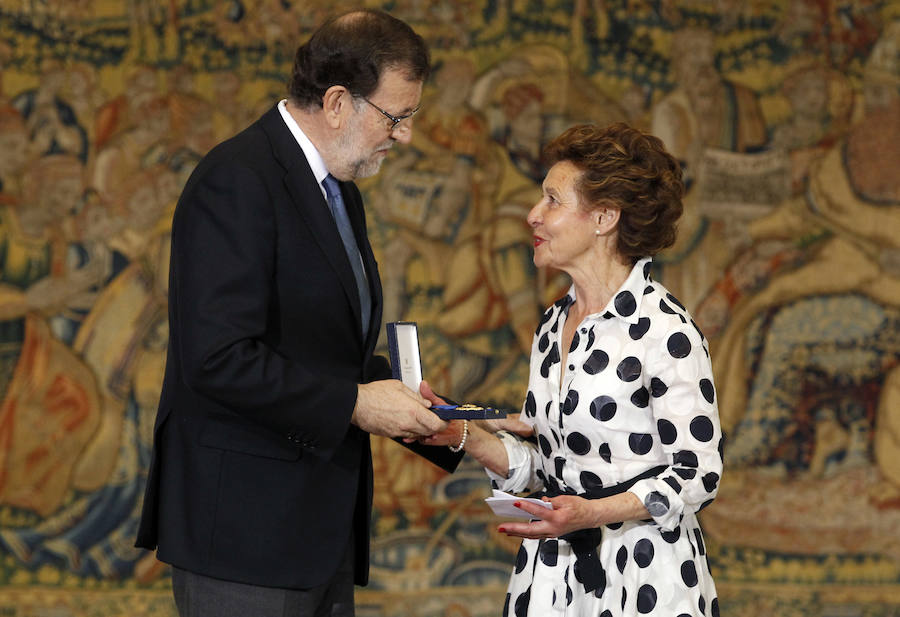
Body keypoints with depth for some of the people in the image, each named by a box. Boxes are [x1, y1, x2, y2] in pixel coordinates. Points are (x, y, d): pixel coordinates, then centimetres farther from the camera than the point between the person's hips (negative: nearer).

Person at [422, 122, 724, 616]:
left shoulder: (663, 329, -14)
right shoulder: (552, 326, 9)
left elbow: (697, 475, -13)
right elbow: (541, 465, 13)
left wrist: (591, 512, -24)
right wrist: (464, 436, -2)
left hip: (641, 577, -6)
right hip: (552, 574, 7)